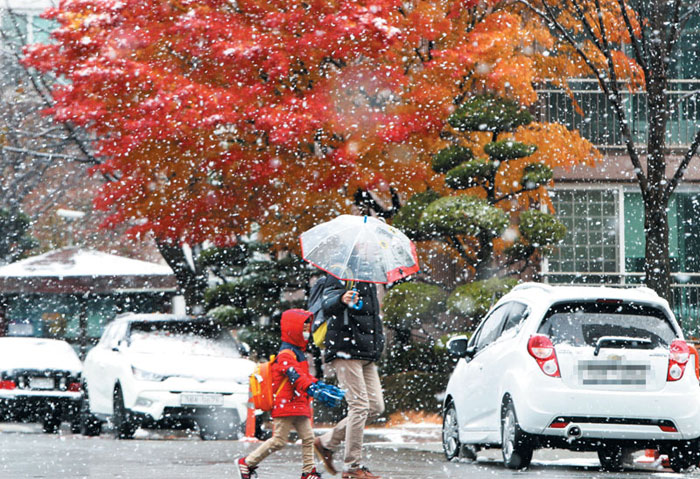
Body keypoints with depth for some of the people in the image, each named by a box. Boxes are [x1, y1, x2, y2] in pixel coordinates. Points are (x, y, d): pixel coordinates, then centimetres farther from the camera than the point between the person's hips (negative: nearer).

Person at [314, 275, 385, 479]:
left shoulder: (369, 281, 18)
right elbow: (327, 305, -23)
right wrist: (342, 300, -44)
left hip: (367, 353, 9)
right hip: (345, 350, -9)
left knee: (376, 407, 5)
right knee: (360, 406, -10)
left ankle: (327, 442, 15)